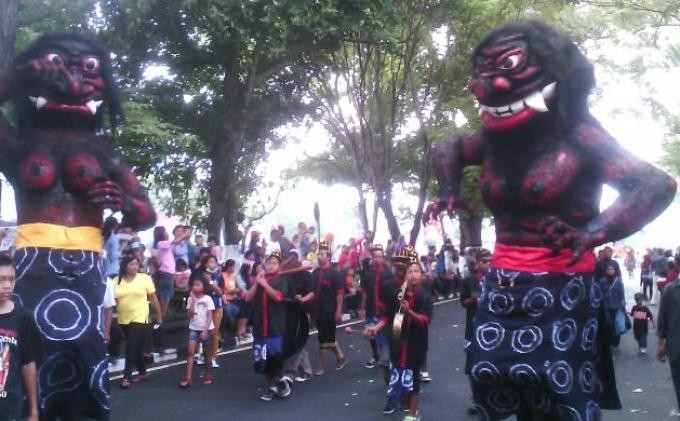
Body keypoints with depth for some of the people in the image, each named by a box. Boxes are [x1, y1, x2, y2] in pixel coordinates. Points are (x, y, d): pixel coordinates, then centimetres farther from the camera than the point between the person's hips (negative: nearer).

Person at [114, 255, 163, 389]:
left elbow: (153, 299, 1)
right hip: (124, 320, 3)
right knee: (136, 348, 15)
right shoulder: (116, 281, 1)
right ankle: (142, 372, 28)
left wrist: (159, 316, 4)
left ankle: (127, 377, -6)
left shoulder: (144, 278, -4)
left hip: (140, 318, -3)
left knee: (131, 347, -9)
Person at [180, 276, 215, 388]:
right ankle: (188, 378, -14)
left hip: (206, 329, -2)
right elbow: (189, 315, -7)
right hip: (194, 328, 2)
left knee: (207, 353, 9)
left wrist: (205, 331, -17)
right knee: (190, 351, -12)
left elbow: (209, 316, -9)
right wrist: (193, 300, -12)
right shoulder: (190, 299, 2)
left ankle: (207, 375, 26)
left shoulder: (207, 299, -7)